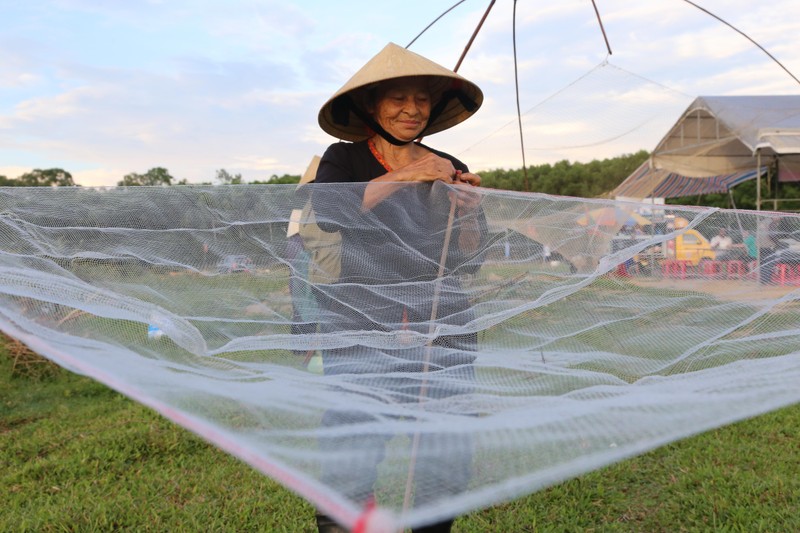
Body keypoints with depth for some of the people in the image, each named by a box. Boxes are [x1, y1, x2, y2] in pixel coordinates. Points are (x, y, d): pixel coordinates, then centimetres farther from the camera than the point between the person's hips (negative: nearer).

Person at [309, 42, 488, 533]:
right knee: (346, 479, -8)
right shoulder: (344, 159, 5)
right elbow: (326, 213, -17)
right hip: (361, 330, -2)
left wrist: (469, 209, -7)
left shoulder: (449, 170, 12)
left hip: (443, 330, 3)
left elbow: (470, 261, 11)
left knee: (447, 474, 2)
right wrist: (405, 176, -18)